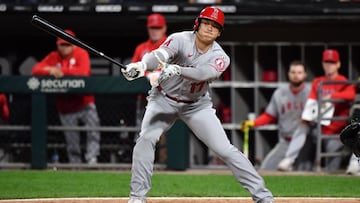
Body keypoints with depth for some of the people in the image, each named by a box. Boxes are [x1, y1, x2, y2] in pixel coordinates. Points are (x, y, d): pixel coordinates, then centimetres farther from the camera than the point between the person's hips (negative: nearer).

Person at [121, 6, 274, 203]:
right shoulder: (180, 40, -18)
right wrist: (142, 65, -61)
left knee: (225, 149, -7)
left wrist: (178, 70, -55)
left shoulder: (220, 57, -15)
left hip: (197, 105, 1)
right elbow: (160, 54, -38)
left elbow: (204, 73, -36)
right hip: (164, 99, -1)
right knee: (146, 138, -22)